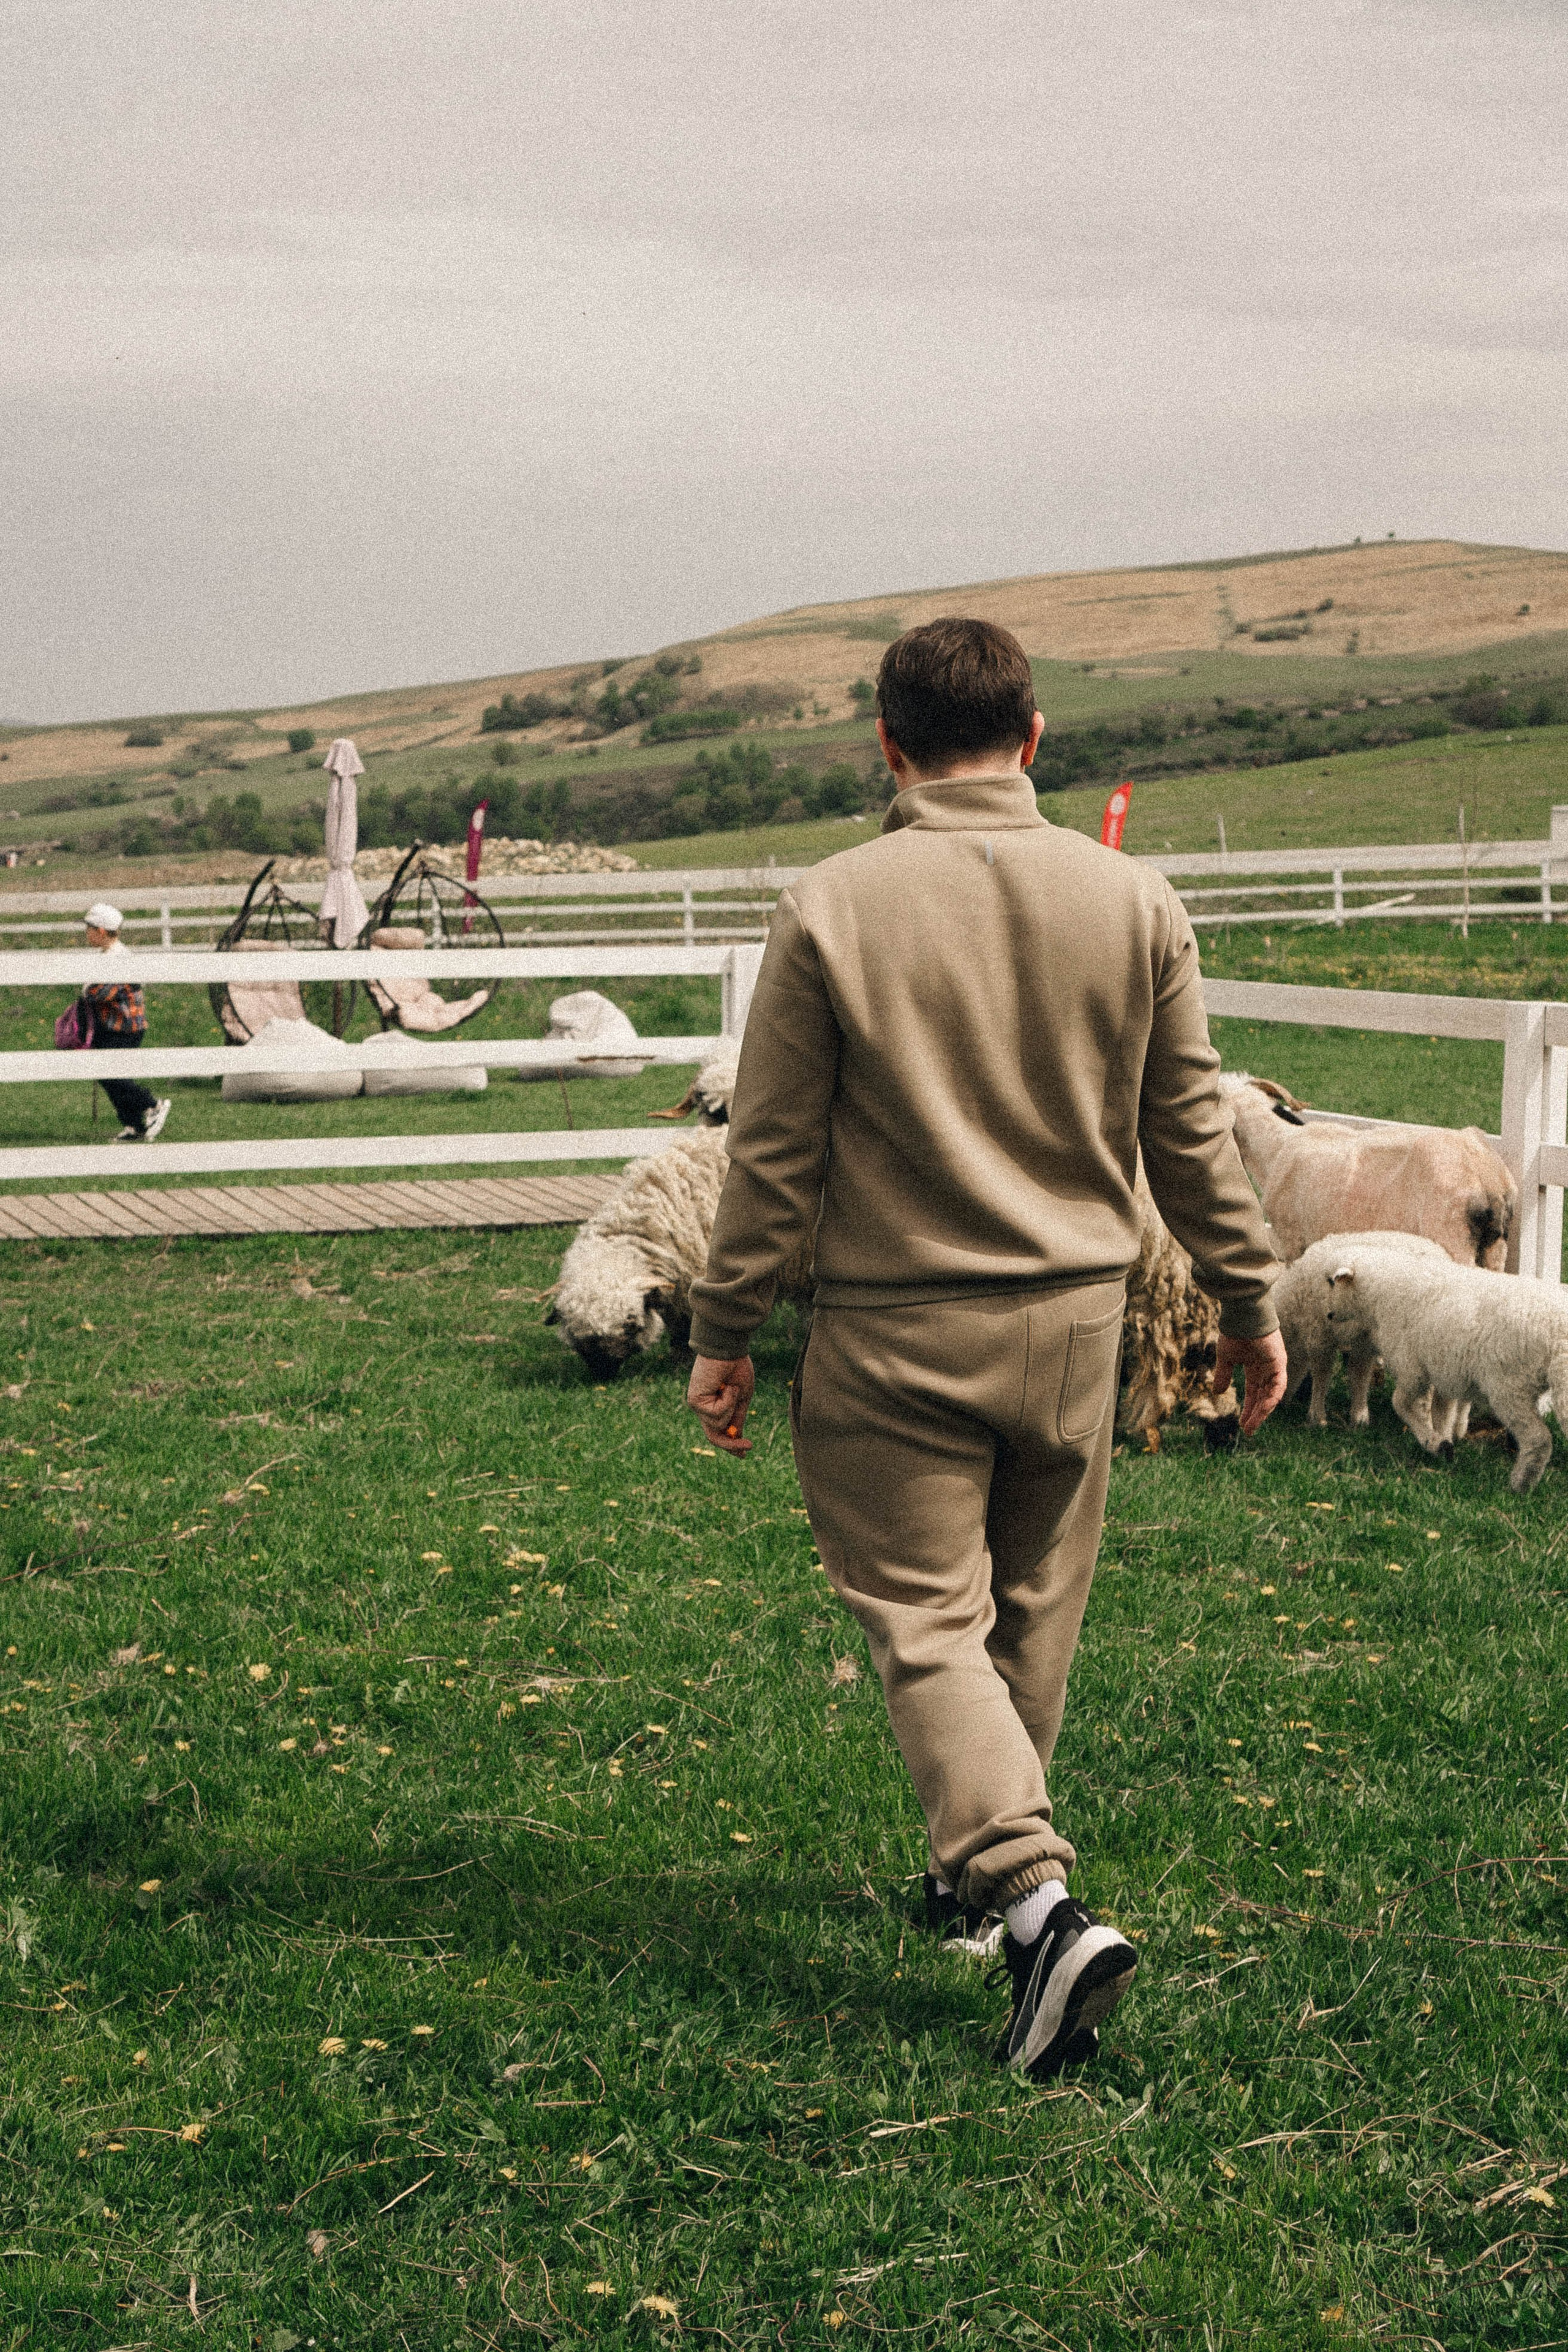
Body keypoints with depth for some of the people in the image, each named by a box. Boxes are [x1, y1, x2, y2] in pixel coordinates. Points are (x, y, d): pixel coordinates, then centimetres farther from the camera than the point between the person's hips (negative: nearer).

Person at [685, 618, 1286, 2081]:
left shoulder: (829, 912, -10)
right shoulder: (1132, 902, -1)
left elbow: (773, 1151, -6)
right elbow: (1191, 1134, 5)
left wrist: (721, 1333, 4)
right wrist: (1248, 1304, 16)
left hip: (893, 1333, -3)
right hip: (1073, 1318, 4)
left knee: (925, 1624, 1)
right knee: (1032, 1615, 18)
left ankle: (1034, 1896, -15)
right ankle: (983, 1866, 34)